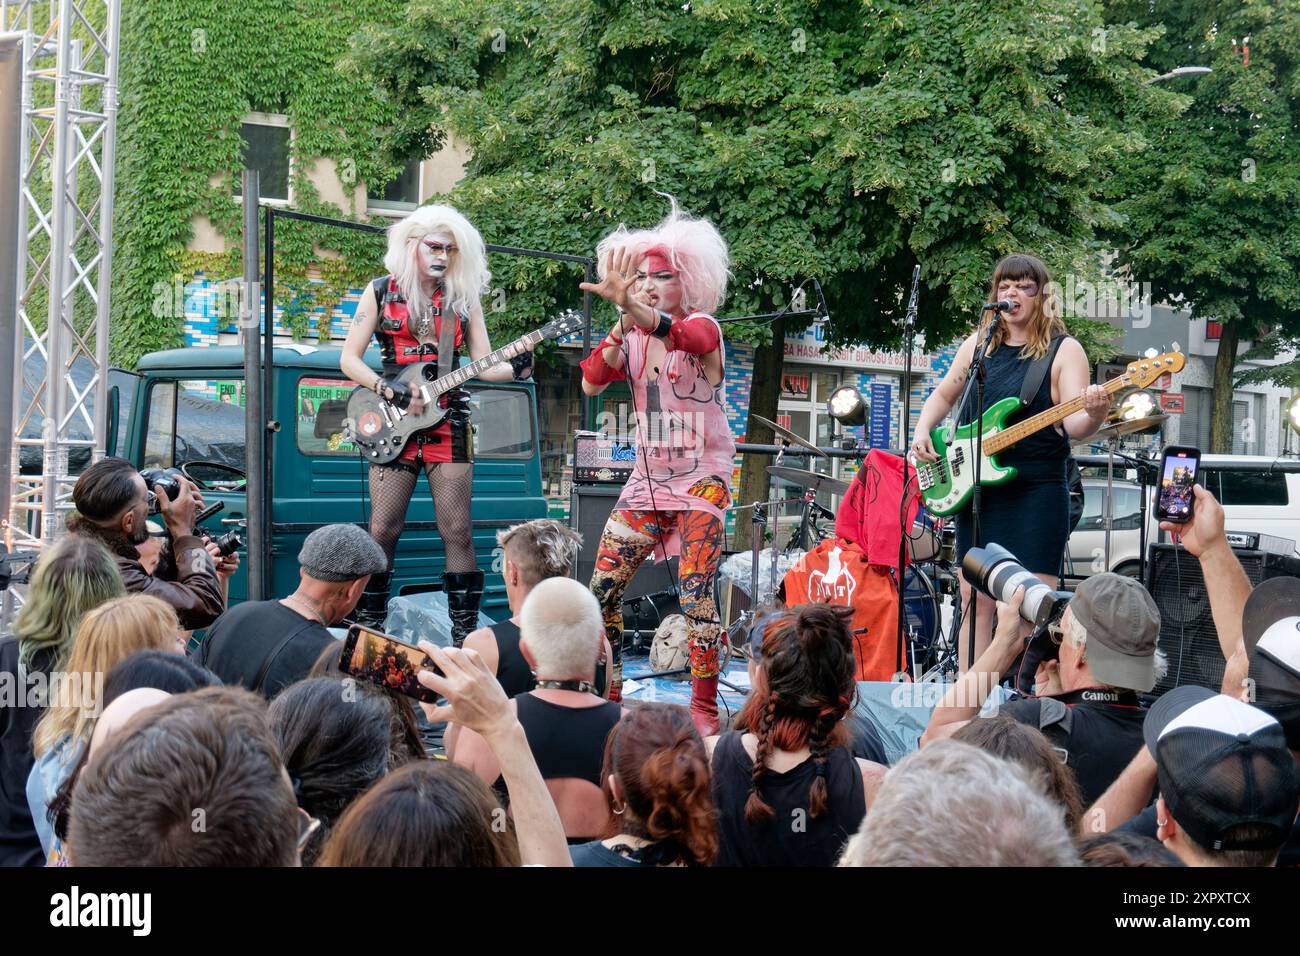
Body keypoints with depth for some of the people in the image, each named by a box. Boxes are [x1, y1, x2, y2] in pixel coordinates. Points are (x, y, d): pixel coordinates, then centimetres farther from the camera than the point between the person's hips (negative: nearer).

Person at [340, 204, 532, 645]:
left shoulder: (463, 296, 9)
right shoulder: (382, 291, 4)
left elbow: (482, 364, 5)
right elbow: (349, 359, 1)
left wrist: (515, 368, -17)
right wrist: (393, 392, -12)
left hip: (449, 424, 1)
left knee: (457, 532, -2)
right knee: (383, 530, -1)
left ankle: (465, 634, 2)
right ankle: (369, 629, 9)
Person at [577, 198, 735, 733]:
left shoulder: (702, 327, -7)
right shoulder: (629, 337, 8)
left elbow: (676, 334, -32)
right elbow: (591, 384, -7)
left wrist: (627, 306, -51)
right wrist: (619, 328, -22)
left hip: (702, 478, -5)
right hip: (648, 478, 5)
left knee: (695, 592, -16)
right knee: (602, 588, -2)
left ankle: (704, 708, -8)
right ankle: (609, 697, 10)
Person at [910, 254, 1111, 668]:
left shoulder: (1064, 351, -3)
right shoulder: (978, 344, 10)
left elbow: (1074, 425, -13)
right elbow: (943, 396, 23)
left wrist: (1093, 416, -35)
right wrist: (922, 432, 5)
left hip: (1036, 492, -5)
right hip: (975, 490, 5)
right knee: (975, 599, 8)